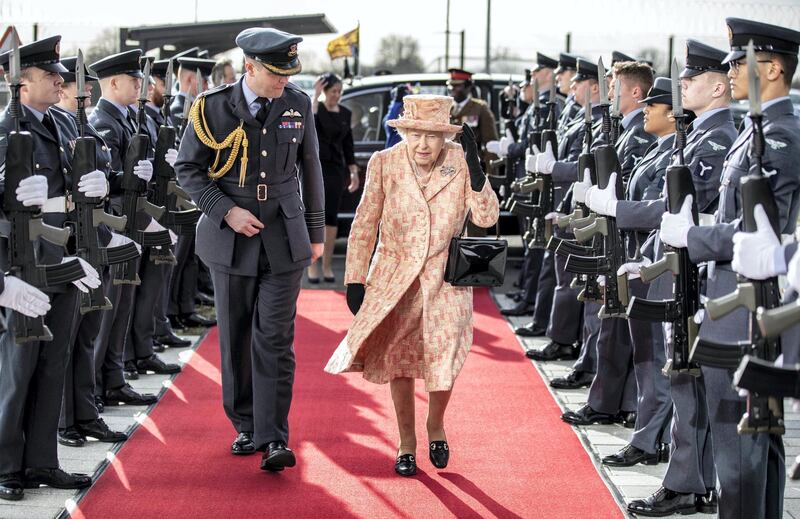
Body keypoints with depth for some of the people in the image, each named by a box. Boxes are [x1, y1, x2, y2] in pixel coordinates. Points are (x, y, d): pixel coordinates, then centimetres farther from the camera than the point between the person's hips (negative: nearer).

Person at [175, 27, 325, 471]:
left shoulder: (298, 105, 1)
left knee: (275, 339, -8)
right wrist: (226, 212, -13)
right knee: (235, 338, 9)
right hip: (230, 241, 0)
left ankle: (273, 440, -10)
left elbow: (309, 168, 12)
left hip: (284, 240, 0)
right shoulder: (214, 107, -7)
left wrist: (316, 232, 16)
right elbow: (187, 168, -1)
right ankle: (245, 426, 24)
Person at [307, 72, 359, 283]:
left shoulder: (345, 113, 9)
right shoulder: (317, 108, -4)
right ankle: (312, 266, -1)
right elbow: (309, 122, -29)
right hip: (316, 166, -4)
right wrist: (316, 95, -25)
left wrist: (354, 172, 12)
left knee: (332, 216, 4)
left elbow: (348, 144, 14)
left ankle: (327, 265, 10)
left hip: (336, 169, 4)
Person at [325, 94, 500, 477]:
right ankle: (406, 443, 25)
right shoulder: (384, 164, -7)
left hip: (444, 278, -1)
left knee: (444, 359, -11)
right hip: (395, 278, 1)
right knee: (398, 360, 7)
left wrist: (476, 172, -25)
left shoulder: (460, 163, -7)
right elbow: (364, 225, -1)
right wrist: (355, 280, -4)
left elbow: (487, 218, -12)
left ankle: (435, 424, 20)